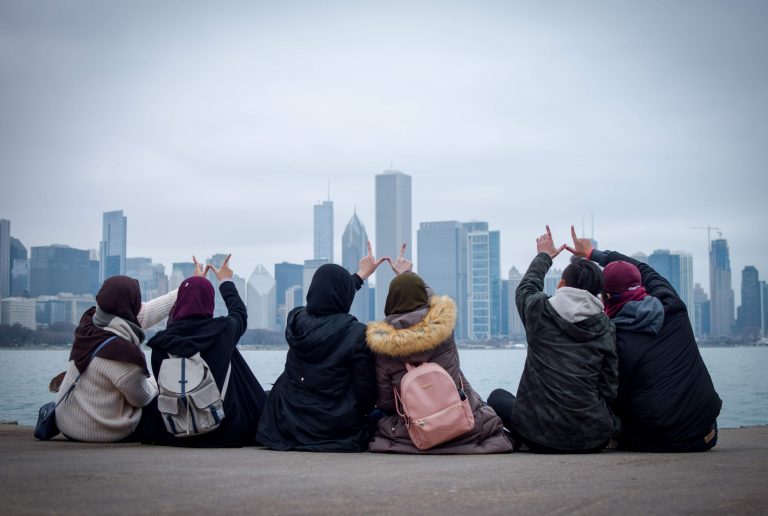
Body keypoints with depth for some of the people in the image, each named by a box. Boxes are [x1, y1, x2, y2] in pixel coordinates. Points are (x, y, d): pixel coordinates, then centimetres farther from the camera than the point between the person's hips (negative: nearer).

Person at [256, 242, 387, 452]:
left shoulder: (295, 320, -3)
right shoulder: (357, 333, -19)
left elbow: (326, 297, 19)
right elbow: (366, 389, -13)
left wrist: (361, 275, 32)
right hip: (336, 430, -6)